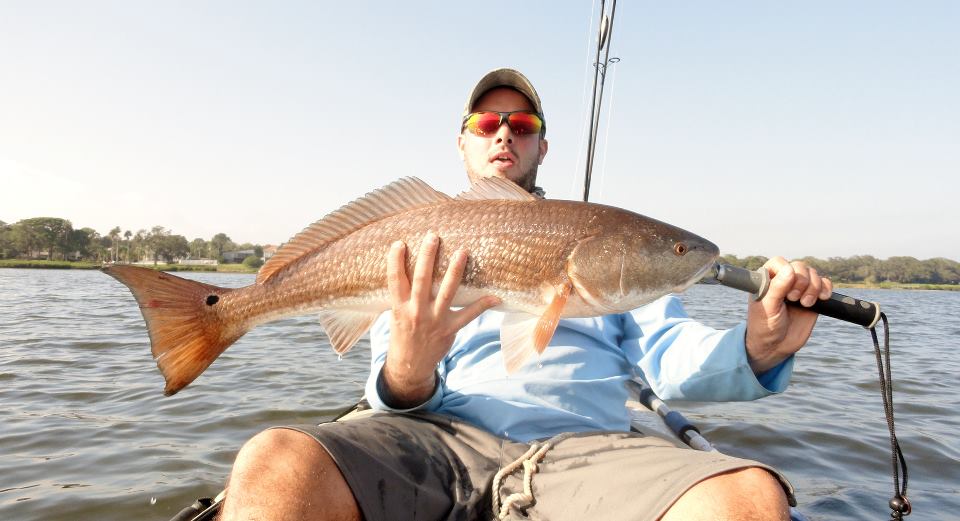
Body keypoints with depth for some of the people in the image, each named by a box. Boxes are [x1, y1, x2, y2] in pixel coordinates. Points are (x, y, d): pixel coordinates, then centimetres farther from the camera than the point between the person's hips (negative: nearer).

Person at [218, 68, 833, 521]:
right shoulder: (414, 254, 21)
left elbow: (670, 353, 13)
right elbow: (399, 396, 11)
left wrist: (758, 347, -9)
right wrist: (406, 373, -15)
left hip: (586, 443, 1)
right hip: (446, 437, 0)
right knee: (273, 465, -31)